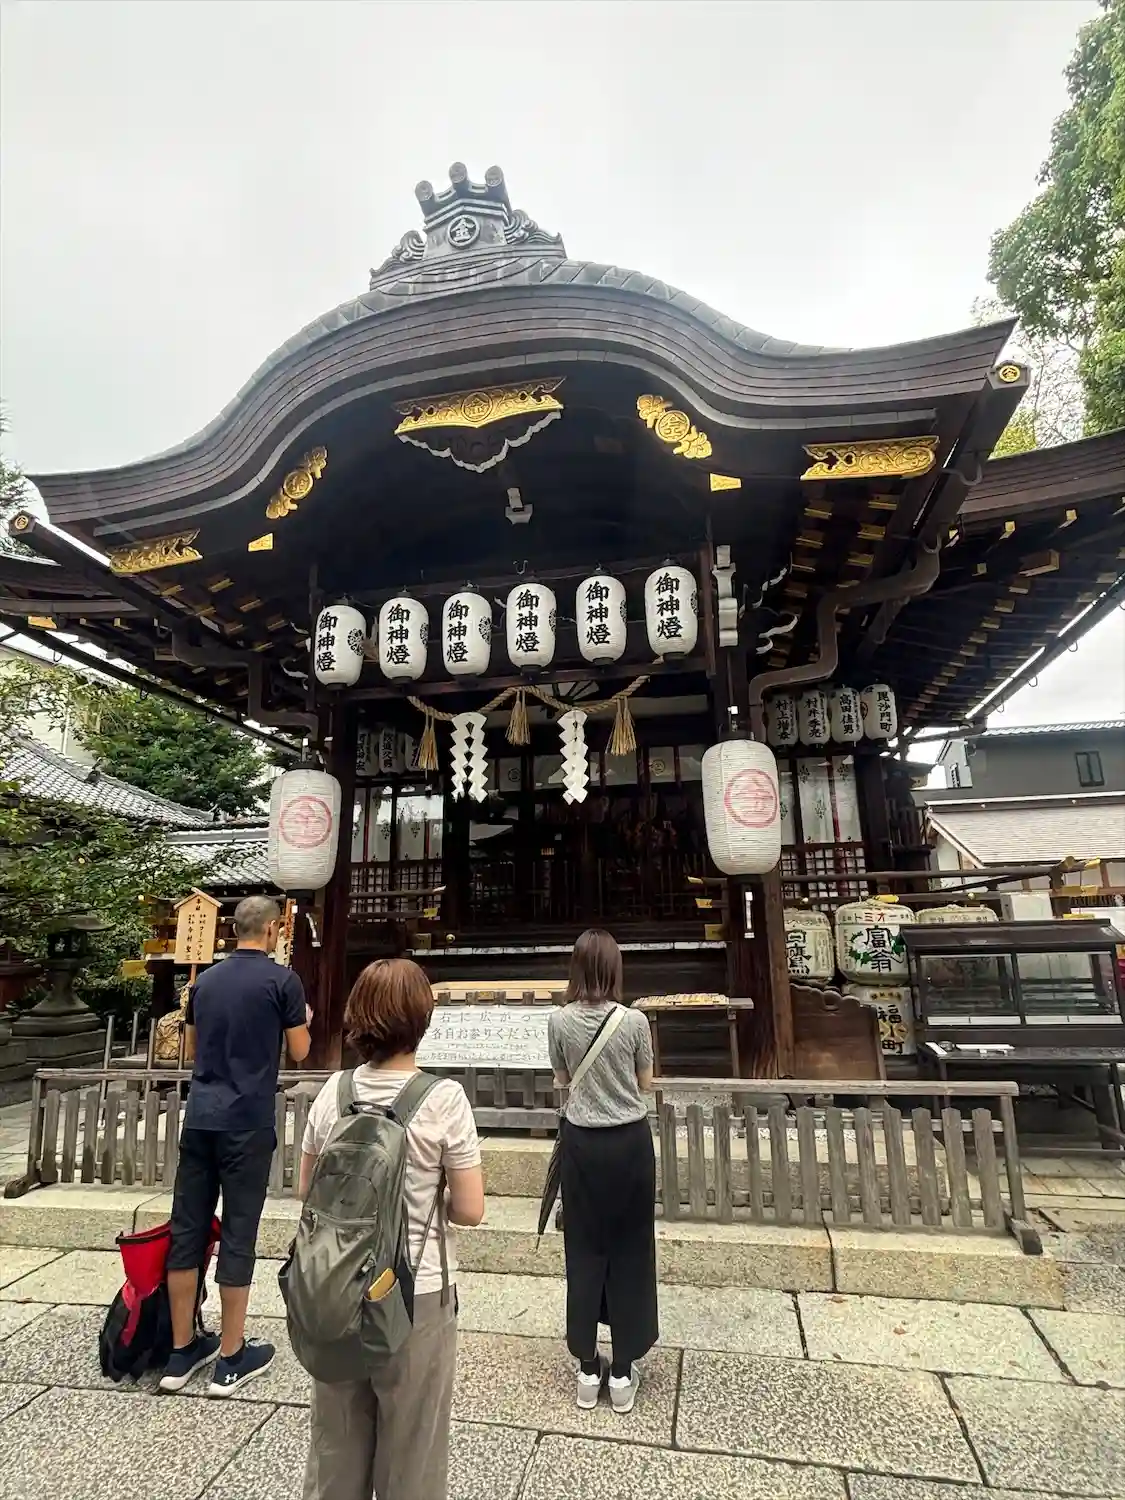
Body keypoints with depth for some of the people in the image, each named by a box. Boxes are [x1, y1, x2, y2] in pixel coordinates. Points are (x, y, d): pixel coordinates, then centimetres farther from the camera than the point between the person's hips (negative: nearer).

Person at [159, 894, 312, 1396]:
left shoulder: (205, 980, 9)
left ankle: (182, 1351, 23)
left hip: (200, 1117, 6)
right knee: (237, 1235, 4)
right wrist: (303, 1020, 15)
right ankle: (231, 1358, 15)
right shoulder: (282, 980, -9)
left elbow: (192, 1050, 18)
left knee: (187, 1230, 12)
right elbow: (299, 1052, -4)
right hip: (247, 1122, -5)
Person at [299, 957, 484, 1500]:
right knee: (410, 1442, 18)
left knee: (337, 1433, 25)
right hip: (416, 1293, -3)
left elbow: (307, 1191, 2)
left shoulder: (333, 1091, -8)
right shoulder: (443, 1097, -19)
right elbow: (469, 1210, -14)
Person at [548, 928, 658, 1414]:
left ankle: (588, 1368, 28)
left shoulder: (559, 1022, -10)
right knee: (629, 1250, 14)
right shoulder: (635, 1021, -14)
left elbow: (562, 1081, 5)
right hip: (630, 1140, -1)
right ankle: (623, 1372, 26)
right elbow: (645, 1083, 0)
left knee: (584, 1250, 15)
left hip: (582, 1142, 1)